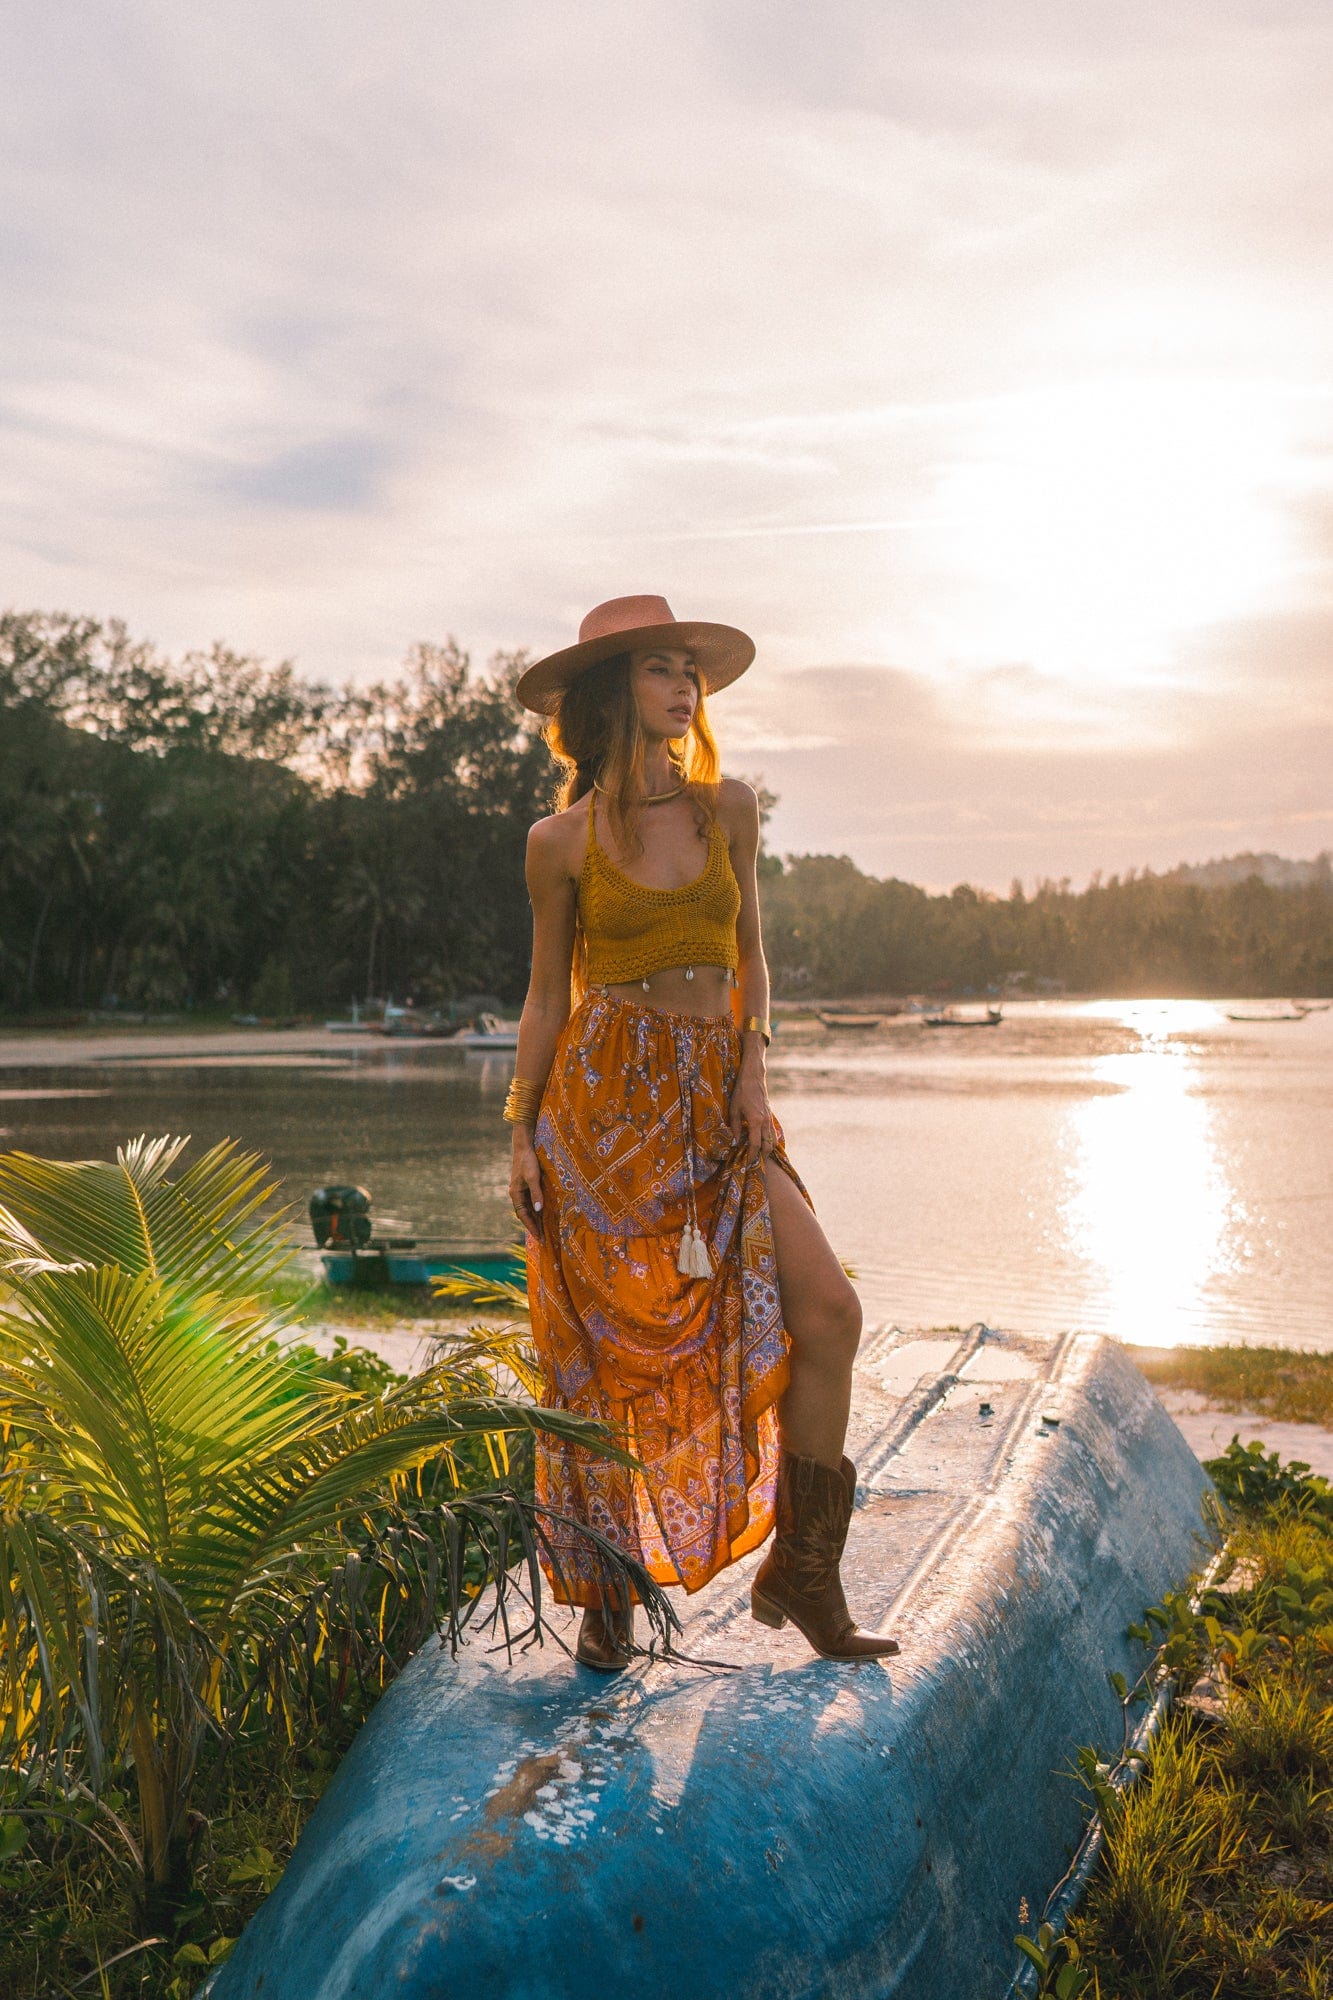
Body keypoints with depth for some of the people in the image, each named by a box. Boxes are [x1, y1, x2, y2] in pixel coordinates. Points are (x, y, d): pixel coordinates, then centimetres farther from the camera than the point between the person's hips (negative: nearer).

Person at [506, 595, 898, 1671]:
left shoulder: (728, 807, 8)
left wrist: (753, 1063, 0)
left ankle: (801, 1570, 4)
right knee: (613, 1340, 0)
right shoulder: (563, 840, 1)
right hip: (605, 1098, -3)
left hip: (716, 1098, 3)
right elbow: (548, 995, 7)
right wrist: (521, 1133, 3)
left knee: (826, 1312, -11)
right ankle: (606, 1592, 18)